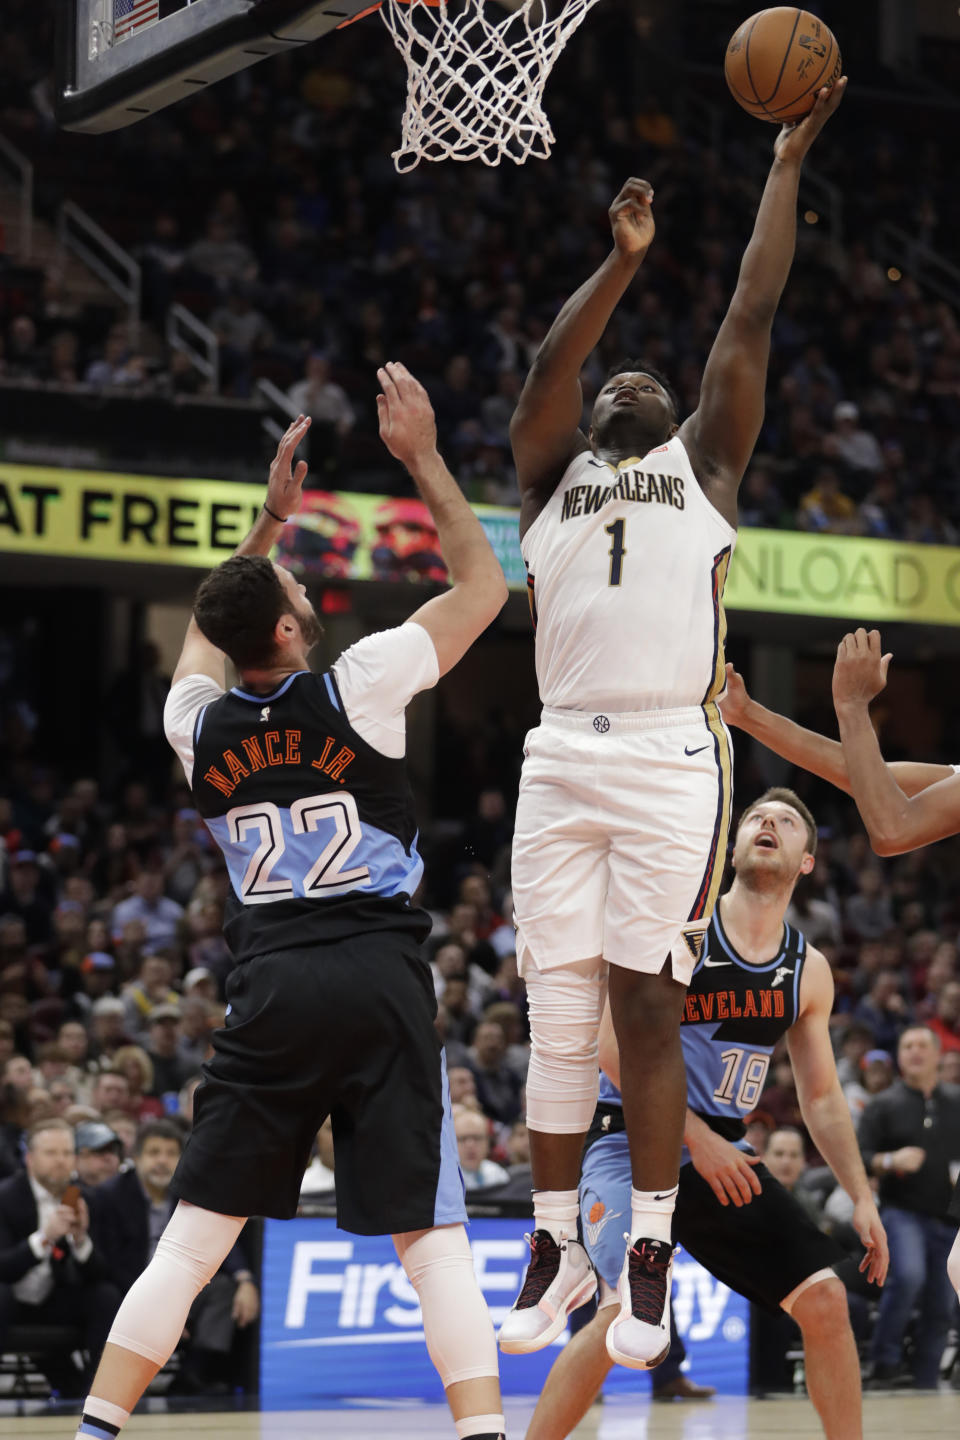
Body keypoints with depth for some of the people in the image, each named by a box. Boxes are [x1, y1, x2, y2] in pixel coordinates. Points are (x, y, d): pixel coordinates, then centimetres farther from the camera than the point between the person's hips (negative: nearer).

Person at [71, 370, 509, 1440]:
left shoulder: (198, 721, 7)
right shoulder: (358, 687, -4)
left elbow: (208, 627, 33)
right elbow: (482, 585, 7)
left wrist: (269, 519, 34)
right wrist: (423, 458, 11)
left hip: (268, 991, 3)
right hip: (382, 986, -3)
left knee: (190, 1243, 7)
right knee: (432, 1241, -2)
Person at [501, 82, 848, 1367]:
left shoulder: (704, 464, 16)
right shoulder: (551, 475, 20)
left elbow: (749, 321, 11)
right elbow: (548, 368, 2)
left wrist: (787, 166, 12)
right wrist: (624, 261, -5)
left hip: (671, 762, -2)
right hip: (561, 759, 2)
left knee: (647, 1008, -4)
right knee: (557, 1017, 2)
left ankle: (649, 1264, 0)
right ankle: (557, 1251, 11)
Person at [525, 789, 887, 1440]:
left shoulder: (809, 971, 6)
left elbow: (823, 1098, 14)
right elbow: (616, 1050, -16)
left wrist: (862, 1197, 6)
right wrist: (698, 1139, -18)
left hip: (724, 1154, 6)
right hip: (633, 1142, -6)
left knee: (824, 1296, -3)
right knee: (630, 1312, -24)